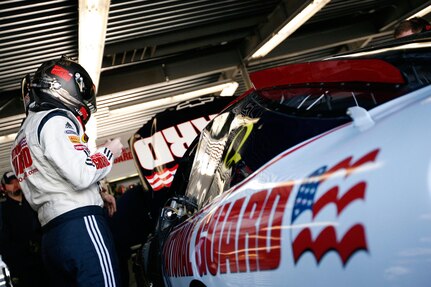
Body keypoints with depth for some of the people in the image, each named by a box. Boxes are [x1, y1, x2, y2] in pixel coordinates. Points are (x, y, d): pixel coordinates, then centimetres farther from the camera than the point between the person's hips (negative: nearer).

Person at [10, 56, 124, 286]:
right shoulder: (55, 120, -5)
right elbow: (81, 174, -17)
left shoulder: (22, 136, 25)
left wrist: (96, 195, 21)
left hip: (50, 235, 9)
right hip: (80, 225, -9)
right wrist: (109, 152, 1)